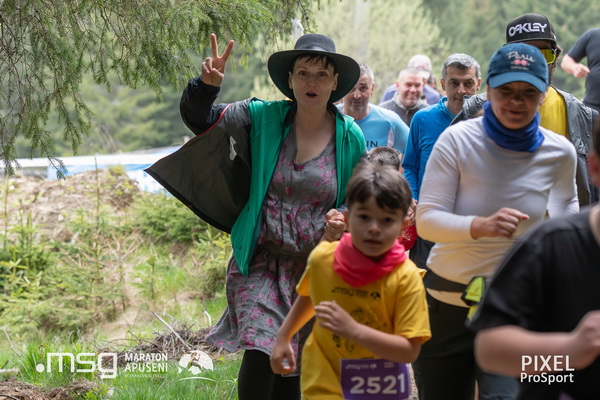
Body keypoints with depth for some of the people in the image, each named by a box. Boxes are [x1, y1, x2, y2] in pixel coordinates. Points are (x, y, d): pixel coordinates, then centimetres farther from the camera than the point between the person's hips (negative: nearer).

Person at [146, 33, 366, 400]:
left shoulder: (350, 138, -2)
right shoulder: (263, 117, -5)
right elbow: (200, 119, -8)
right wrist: (207, 84, -29)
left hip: (317, 267, 2)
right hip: (261, 261, -2)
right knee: (260, 355, -17)